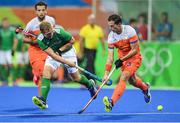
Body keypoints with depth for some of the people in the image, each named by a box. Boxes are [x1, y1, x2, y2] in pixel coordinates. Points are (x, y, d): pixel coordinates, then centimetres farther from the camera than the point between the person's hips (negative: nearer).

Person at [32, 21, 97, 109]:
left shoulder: (59, 32, -31)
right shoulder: (40, 40, -27)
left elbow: (72, 41, -12)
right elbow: (52, 54, -32)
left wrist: (59, 51, -19)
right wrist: (66, 62, -39)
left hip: (67, 52, -1)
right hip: (53, 54, 1)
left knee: (76, 77, 5)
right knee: (46, 72, -22)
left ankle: (90, 84, 38)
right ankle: (42, 100, -28)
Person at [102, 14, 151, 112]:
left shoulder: (130, 31, -25)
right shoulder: (111, 36, -13)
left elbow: (134, 50, -21)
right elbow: (110, 56, -13)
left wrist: (122, 60, -26)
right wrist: (106, 73, -20)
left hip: (134, 58, -6)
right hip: (122, 58, 6)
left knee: (123, 78, -24)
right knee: (132, 80, 20)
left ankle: (112, 102, -36)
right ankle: (145, 88, 55)